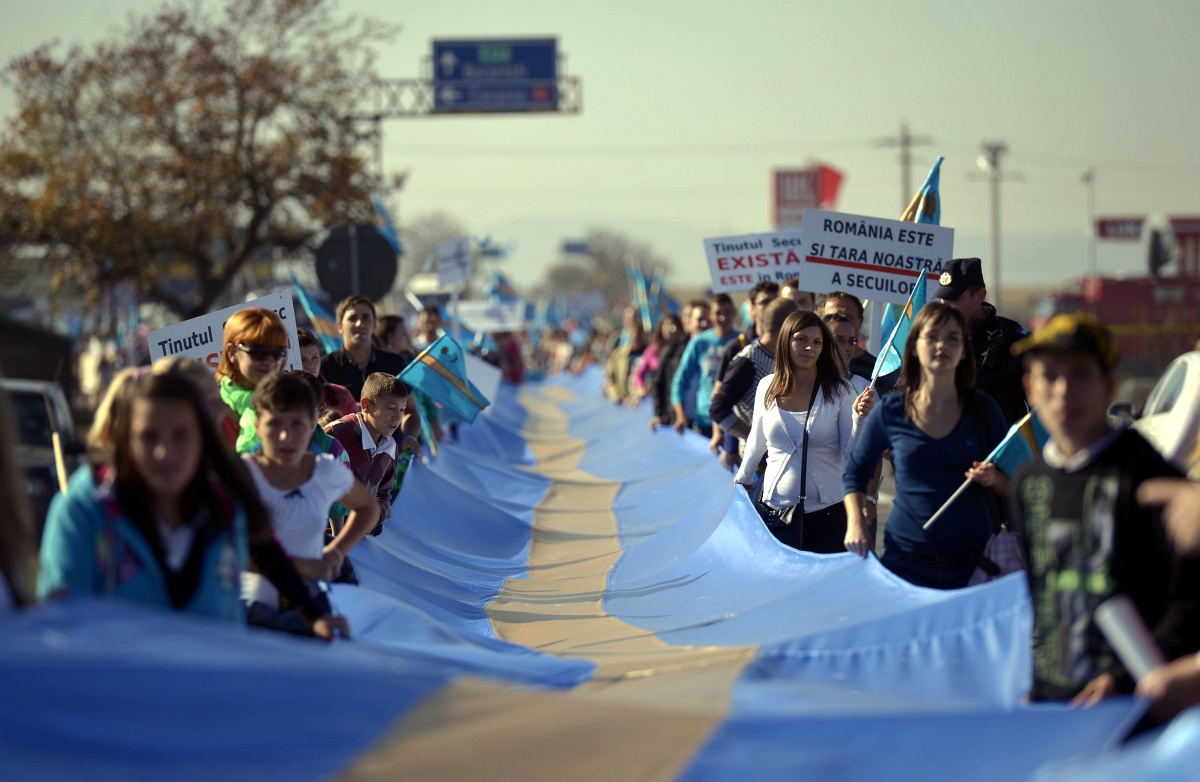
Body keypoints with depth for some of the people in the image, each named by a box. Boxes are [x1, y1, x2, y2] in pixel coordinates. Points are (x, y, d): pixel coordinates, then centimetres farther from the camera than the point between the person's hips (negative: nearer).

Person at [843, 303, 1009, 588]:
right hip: (906, 561, 0)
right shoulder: (891, 411, 3)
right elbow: (855, 474, 13)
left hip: (971, 562, 1)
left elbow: (1011, 486, 10)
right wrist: (856, 524, -1)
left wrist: (992, 478, -12)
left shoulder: (982, 410, 4)